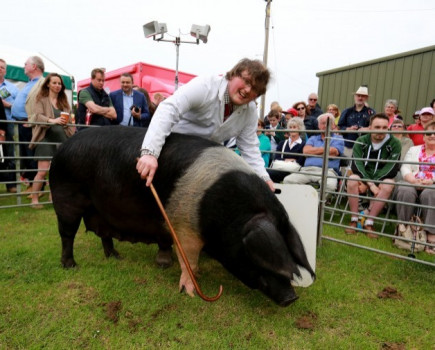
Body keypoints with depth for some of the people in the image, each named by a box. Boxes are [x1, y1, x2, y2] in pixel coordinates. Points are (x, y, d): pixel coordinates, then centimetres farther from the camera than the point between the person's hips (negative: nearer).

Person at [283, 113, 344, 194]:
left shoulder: (338, 138, 18)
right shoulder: (313, 138, 28)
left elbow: (332, 153, -2)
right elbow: (306, 151, 7)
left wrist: (314, 151, 9)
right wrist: (325, 149, 8)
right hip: (307, 170, 3)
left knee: (330, 185, -39)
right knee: (288, 180, -24)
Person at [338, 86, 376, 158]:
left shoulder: (371, 112, 8)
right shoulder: (347, 112, 12)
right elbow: (340, 127, 7)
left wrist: (367, 129, -18)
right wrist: (348, 129, -10)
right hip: (349, 146, 1)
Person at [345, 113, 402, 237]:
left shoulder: (394, 143, -6)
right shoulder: (361, 141, -3)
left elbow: (392, 168, -15)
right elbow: (356, 165, -13)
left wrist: (368, 183, -23)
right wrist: (371, 184, -27)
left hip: (382, 178, 0)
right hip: (363, 176, 1)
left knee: (389, 184, -33)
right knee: (352, 179, -31)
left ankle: (369, 222, -26)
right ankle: (354, 220, -22)